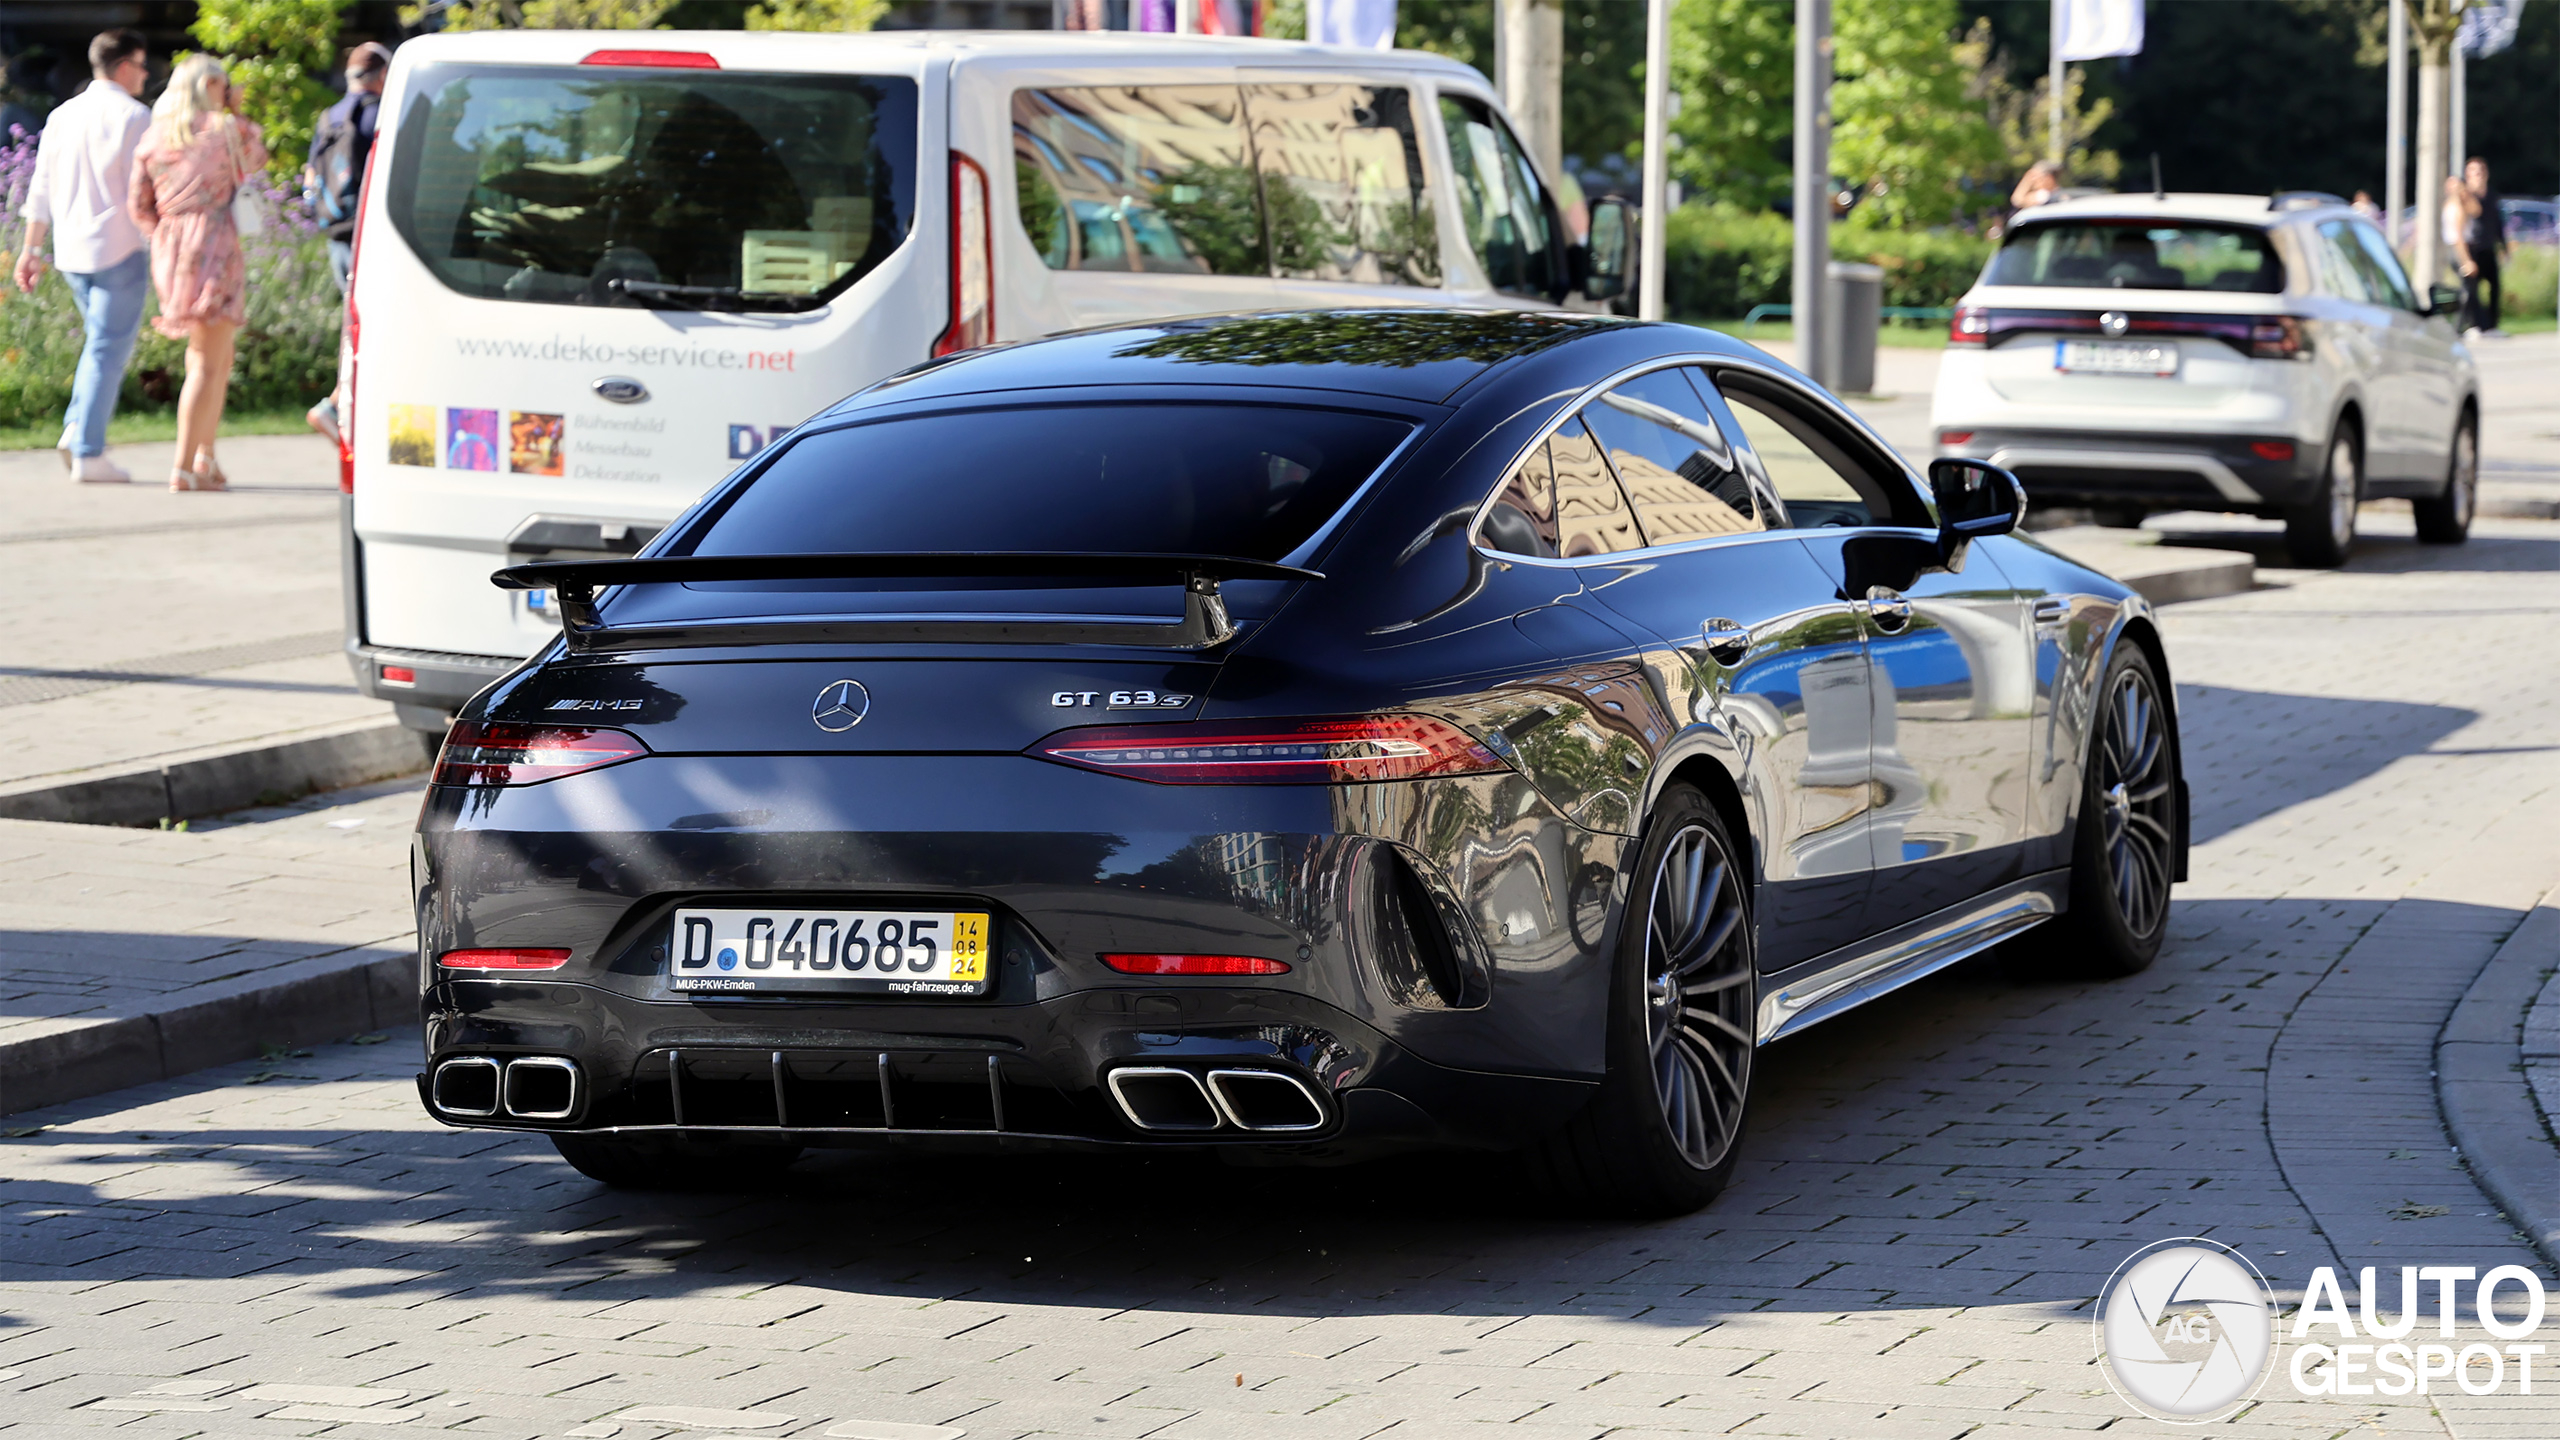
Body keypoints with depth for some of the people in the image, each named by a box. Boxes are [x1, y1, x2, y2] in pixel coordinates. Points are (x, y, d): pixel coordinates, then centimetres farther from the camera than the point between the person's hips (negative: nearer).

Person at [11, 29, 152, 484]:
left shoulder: (62, 116, 11)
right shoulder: (132, 117, -9)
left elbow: (41, 189, 12)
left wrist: (31, 249, 16)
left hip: (70, 252, 6)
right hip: (118, 250, -6)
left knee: (102, 340, 20)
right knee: (108, 349, -1)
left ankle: (76, 429, 5)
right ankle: (89, 454, -4)